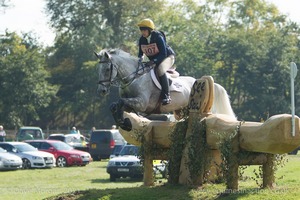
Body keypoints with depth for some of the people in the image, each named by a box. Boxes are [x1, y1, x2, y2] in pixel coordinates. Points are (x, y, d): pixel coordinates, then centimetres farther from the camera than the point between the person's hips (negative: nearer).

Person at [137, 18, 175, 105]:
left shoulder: (158, 37, -24)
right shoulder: (142, 40, -5)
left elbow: (163, 54, -27)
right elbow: (140, 53, 8)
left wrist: (154, 61, -39)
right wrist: (140, 58, -15)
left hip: (167, 56, -8)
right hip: (153, 61, 8)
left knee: (160, 70, -35)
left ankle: (166, 96, -35)